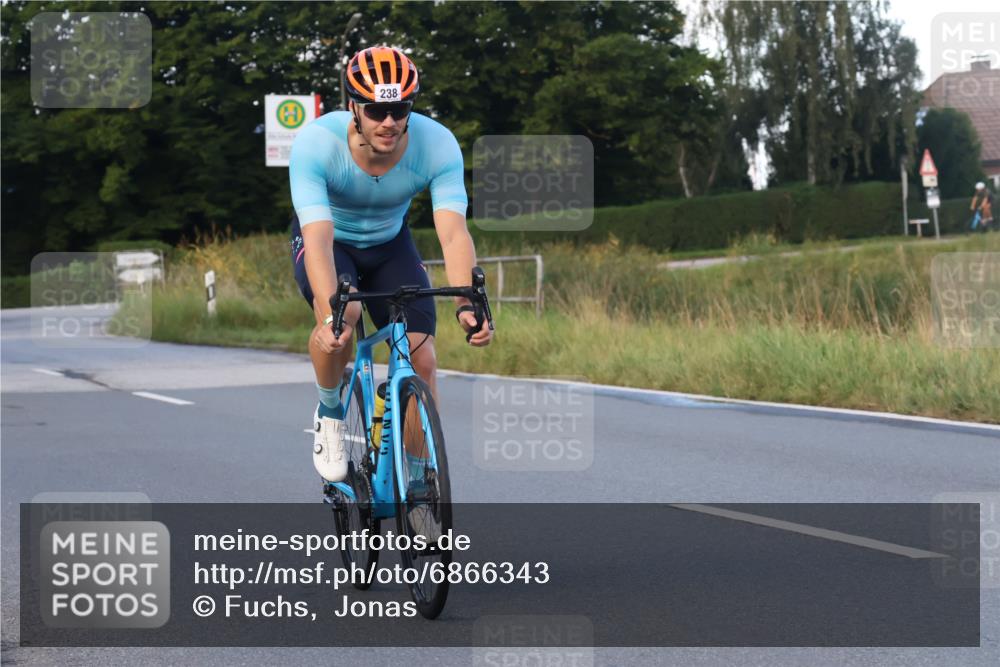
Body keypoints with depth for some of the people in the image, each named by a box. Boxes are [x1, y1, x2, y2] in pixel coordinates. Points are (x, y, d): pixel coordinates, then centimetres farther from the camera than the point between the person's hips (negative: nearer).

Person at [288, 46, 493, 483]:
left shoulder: (437, 144, -29)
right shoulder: (315, 144, -34)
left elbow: (453, 231, -38)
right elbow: (318, 237, -43)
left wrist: (467, 303, -54)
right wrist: (331, 311, -58)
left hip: (389, 244, 2)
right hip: (328, 242, -2)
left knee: (421, 360, -12)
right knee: (339, 320, -33)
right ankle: (329, 413, -3)